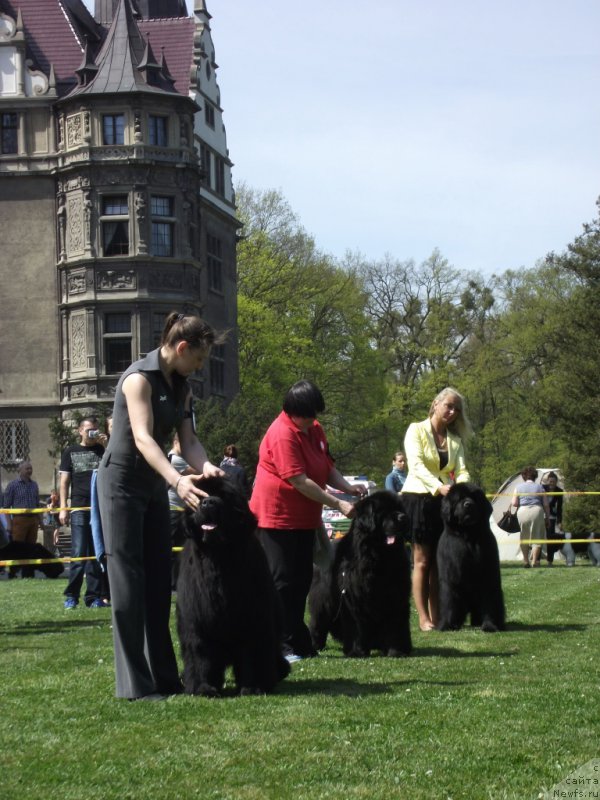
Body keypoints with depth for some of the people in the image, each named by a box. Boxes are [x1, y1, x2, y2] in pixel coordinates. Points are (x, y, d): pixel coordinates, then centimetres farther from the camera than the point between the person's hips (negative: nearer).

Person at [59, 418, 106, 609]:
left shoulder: (103, 451, 13)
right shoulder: (70, 452, 10)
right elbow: (64, 482, 8)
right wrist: (63, 508, -1)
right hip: (79, 508, -2)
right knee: (78, 553, -6)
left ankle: (93, 596, 6)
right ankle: (71, 596, 2)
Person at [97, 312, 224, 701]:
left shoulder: (181, 387, 8)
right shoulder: (139, 378, -18)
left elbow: (188, 438, 1)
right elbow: (142, 437, -29)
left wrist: (205, 466, -21)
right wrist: (178, 480, -42)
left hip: (154, 485, 8)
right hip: (121, 482, -8)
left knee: (159, 581, 8)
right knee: (129, 581, -8)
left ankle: (164, 676, 13)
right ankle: (135, 684, -8)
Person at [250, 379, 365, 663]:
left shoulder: (314, 429, 7)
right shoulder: (282, 434, -22)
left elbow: (327, 467, 13)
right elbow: (299, 481, -25)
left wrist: (349, 488, -6)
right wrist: (338, 504, -25)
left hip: (303, 517, 9)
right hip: (277, 516, -9)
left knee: (301, 580, 12)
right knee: (283, 583, -8)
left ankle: (298, 643, 19)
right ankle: (282, 645, -5)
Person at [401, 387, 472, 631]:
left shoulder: (455, 439, 13)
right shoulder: (416, 430, -2)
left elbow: (461, 470, -1)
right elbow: (416, 465, -17)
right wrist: (439, 486, -32)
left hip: (444, 501, 5)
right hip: (419, 498, -5)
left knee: (439, 562, 4)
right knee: (422, 561, -4)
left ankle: (436, 617, 6)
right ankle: (423, 618, -4)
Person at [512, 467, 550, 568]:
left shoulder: (518, 487, 8)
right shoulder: (540, 487, 8)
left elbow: (514, 503, 2)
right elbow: (546, 505, 6)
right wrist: (547, 518, 15)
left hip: (522, 512, 1)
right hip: (536, 511, -1)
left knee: (524, 537, 14)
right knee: (536, 537, 6)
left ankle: (525, 560, 15)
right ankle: (534, 561, -1)